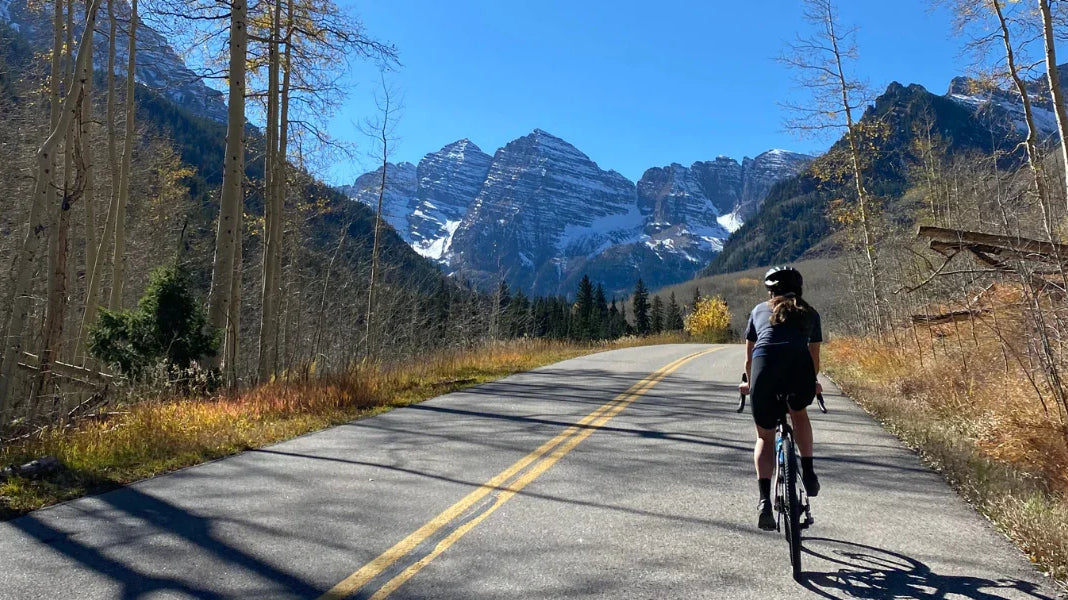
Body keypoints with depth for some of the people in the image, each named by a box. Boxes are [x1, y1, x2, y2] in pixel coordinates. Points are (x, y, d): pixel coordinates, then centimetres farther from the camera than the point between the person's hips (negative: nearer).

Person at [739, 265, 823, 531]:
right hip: (799, 365, 1)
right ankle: (808, 472, 26)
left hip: (765, 364, 0)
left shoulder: (760, 310, 30)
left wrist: (750, 383, 52)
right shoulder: (810, 313, 30)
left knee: (765, 437, 16)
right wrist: (812, 383, 56)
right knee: (799, 414, 34)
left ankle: (765, 500, 1)